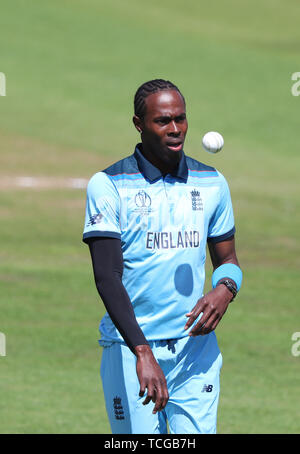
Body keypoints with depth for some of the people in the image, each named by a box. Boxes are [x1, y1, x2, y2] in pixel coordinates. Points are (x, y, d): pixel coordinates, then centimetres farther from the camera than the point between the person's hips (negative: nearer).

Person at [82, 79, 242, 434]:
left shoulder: (211, 184, 8)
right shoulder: (108, 185, -6)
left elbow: (227, 259, 19)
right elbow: (106, 276, -16)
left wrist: (225, 289, -7)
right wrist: (143, 352, -28)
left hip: (196, 349, 3)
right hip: (129, 350, -3)